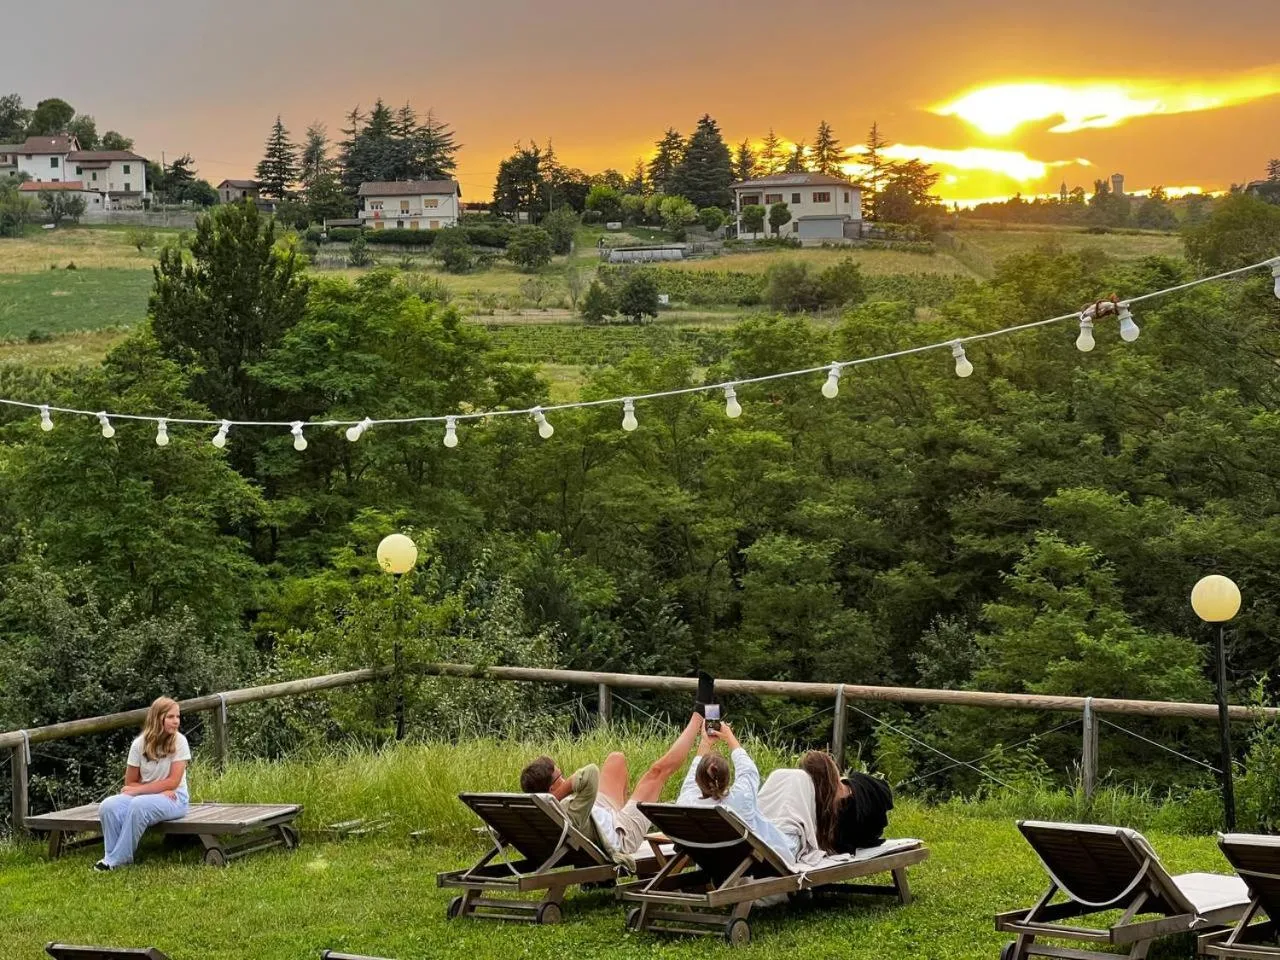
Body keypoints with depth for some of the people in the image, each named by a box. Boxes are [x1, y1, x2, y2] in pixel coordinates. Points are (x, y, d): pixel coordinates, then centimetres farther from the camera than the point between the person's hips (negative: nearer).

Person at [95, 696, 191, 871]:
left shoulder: (179, 741, -7)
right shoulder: (139, 744, 0)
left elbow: (173, 782, -12)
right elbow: (130, 783, 3)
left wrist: (138, 790, -13)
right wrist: (158, 789, -14)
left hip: (174, 799, -3)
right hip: (144, 796, 3)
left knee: (138, 805, -35)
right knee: (108, 806, -26)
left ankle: (117, 860, -24)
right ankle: (111, 856, -15)